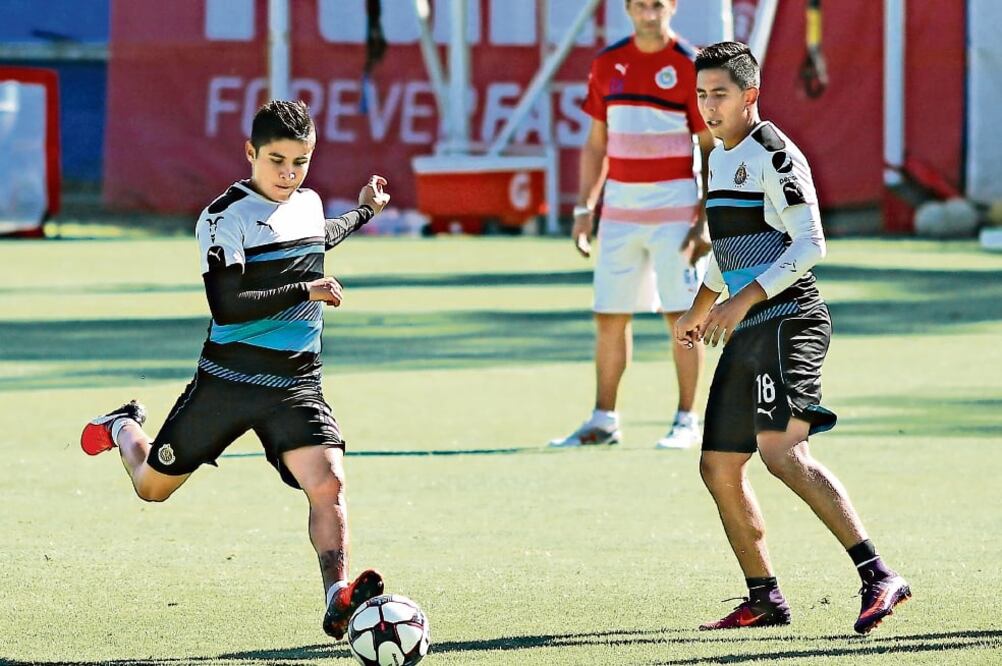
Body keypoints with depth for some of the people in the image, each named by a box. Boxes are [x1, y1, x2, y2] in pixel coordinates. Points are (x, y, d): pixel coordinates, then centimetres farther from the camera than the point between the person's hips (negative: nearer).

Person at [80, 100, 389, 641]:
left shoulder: (308, 204, 8)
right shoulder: (225, 217, -15)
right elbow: (227, 307, -24)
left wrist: (363, 213, 43)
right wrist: (306, 291, -23)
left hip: (297, 385, 4)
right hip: (229, 380, -4)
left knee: (328, 482, -22)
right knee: (153, 487, 14)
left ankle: (337, 602, -24)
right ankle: (123, 429, 48)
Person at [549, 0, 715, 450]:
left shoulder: (690, 66, -5)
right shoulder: (608, 64, 8)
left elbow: (711, 149, -5)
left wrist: (704, 220, -11)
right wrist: (584, 208, 9)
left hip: (675, 205, -5)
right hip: (619, 206, 5)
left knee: (681, 315, -3)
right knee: (609, 317, 6)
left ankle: (686, 422, 4)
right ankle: (603, 421, 13)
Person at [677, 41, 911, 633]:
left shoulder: (773, 154, -9)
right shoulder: (721, 157, 19)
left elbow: (810, 244, -16)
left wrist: (745, 298, -21)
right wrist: (701, 309, 42)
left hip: (788, 321, -10)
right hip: (747, 335, 10)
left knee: (781, 450, -26)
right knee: (719, 468, 9)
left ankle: (879, 577, -32)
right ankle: (765, 600, 20)